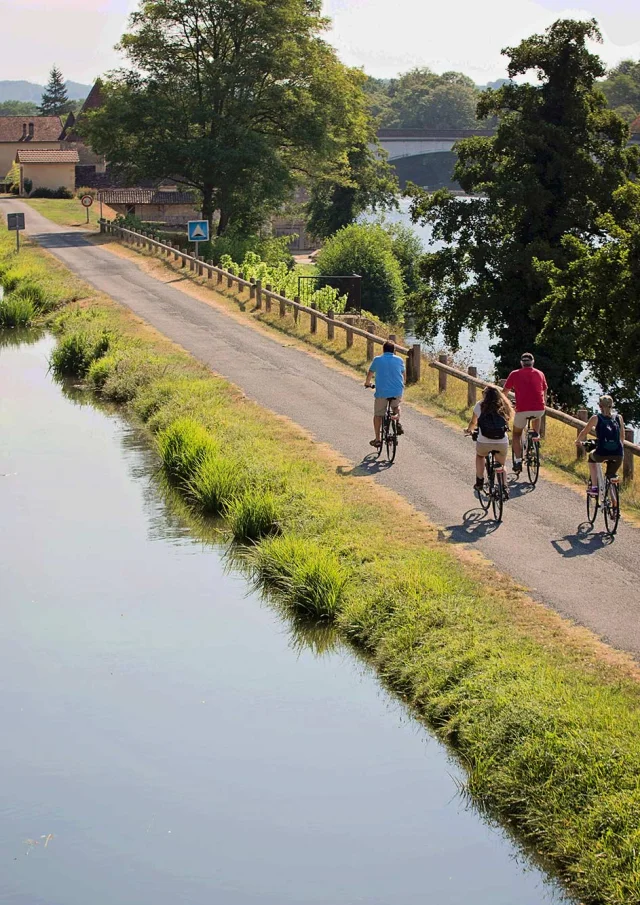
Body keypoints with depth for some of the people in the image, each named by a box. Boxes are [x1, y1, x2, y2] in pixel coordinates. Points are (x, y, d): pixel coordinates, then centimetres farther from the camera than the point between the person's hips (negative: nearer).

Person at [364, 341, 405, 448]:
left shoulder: (377, 360, 5)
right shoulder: (399, 360, 8)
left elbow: (369, 374, 17)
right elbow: (404, 376, 21)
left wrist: (367, 383, 38)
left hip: (382, 392, -2)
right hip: (397, 391, 2)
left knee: (378, 415, 14)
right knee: (396, 406, 31)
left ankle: (378, 439, 13)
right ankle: (398, 421, 4)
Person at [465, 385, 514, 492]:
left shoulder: (480, 405, 7)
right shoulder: (503, 406, 10)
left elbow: (473, 422, 20)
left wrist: (468, 430, 41)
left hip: (484, 443, -1)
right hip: (502, 443, 1)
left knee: (480, 456, 33)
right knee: (501, 465, 28)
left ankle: (479, 482, 28)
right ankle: (504, 486, 13)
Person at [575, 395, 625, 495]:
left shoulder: (596, 418, 3)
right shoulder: (619, 418, 10)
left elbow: (584, 432, 13)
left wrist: (577, 441, 32)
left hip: (602, 453, -2)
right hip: (618, 454, 2)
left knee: (592, 457, 33)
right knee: (612, 477, 27)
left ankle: (594, 487, 25)